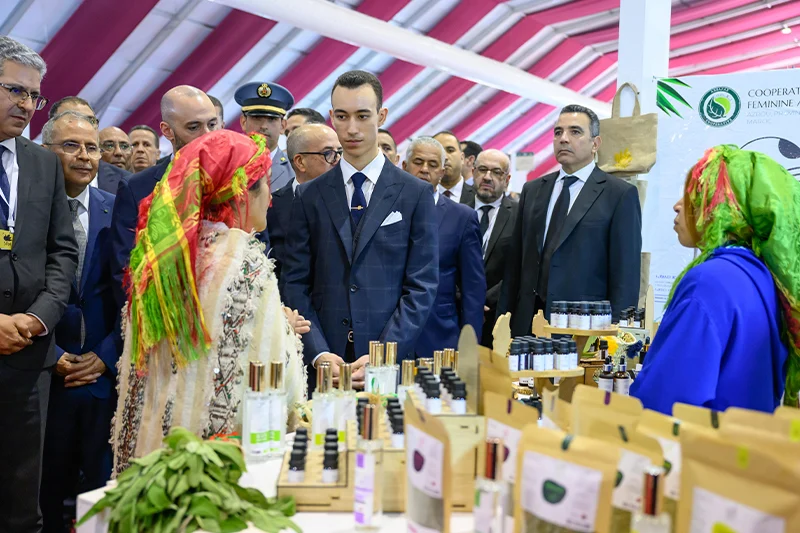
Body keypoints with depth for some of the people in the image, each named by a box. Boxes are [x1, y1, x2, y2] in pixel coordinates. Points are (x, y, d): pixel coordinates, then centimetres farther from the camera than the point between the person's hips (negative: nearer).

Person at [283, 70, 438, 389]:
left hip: (391, 362, -1)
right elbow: (295, 283, 4)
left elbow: (422, 286, -3)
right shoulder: (309, 195, 7)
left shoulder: (416, 194, 1)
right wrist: (318, 353, -9)